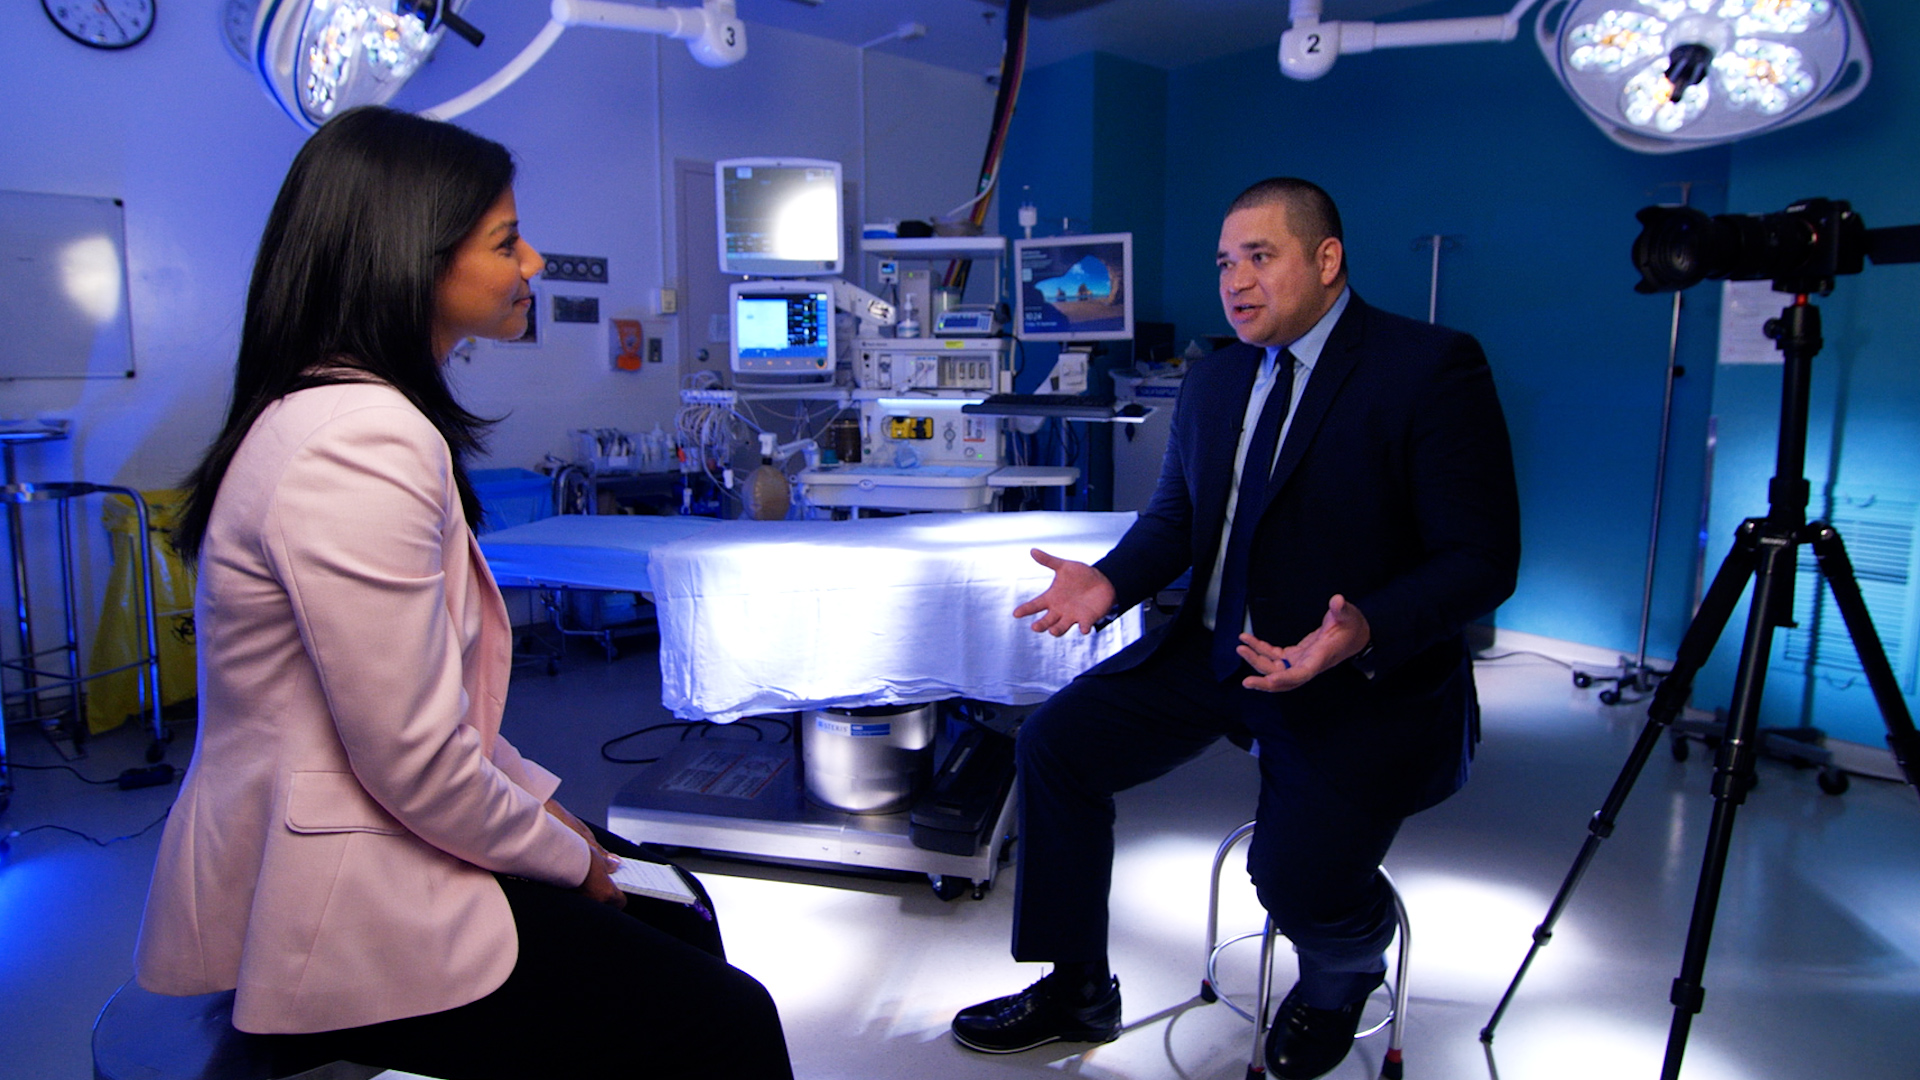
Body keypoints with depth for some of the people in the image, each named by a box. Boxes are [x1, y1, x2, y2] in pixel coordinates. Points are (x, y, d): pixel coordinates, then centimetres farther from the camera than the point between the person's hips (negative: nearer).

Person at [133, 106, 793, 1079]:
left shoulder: (345, 413, 11)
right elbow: (417, 763, -24)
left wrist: (541, 800, 8)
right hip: (334, 929, -10)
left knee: (679, 923, 16)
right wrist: (570, 858, -8)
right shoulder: (363, 444, -24)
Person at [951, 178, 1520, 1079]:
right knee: (1055, 742, -4)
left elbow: (1481, 558, -15)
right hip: (1213, 651, 7)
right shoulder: (1214, 381, 10)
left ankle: (1339, 981, 18)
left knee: (1298, 877, -24)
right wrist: (1108, 581, -7)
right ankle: (1076, 989, 15)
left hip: (1367, 681, -6)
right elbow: (1175, 517, 15)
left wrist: (1364, 634, -33)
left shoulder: (1433, 370, -12)